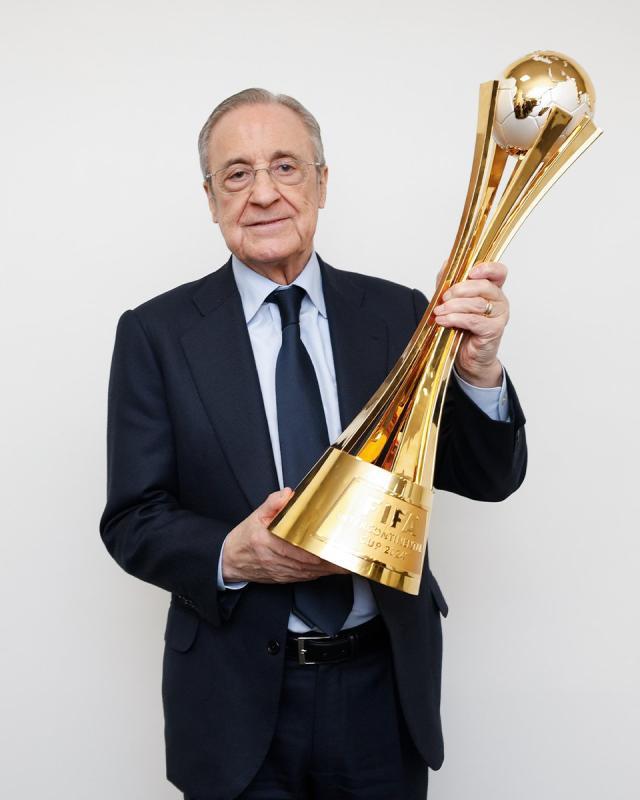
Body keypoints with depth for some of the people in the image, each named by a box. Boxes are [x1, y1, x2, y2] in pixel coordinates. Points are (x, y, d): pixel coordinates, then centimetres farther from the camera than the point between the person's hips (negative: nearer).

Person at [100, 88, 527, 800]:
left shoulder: (398, 314, -1)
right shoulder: (156, 333, -5)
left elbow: (489, 479, -2)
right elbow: (132, 520, -4)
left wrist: (477, 368, -21)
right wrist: (230, 557, -23)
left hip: (388, 689, 2)